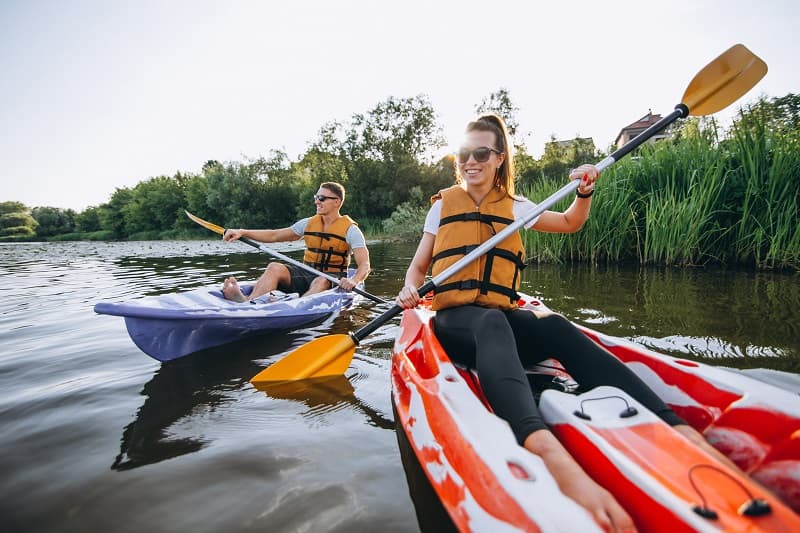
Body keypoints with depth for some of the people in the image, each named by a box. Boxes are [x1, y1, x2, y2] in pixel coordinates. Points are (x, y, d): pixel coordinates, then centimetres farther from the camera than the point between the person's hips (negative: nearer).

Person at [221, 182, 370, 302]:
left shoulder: (350, 229, -5)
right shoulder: (309, 223, 11)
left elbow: (365, 265, -16)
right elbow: (274, 235, 11)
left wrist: (354, 280, -38)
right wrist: (242, 232, -1)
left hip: (332, 280, -4)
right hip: (306, 273, 4)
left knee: (321, 282, -39)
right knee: (274, 267, -22)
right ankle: (246, 303, -46)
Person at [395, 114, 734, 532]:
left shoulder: (513, 207, 16)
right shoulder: (443, 205, 10)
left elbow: (570, 224, 28)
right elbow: (418, 266, 12)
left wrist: (584, 192, 6)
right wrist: (410, 289, -11)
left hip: (503, 317, 3)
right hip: (455, 320, -2)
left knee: (557, 328, -32)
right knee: (492, 324, -40)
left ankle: (673, 427, -49)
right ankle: (546, 450, -66)